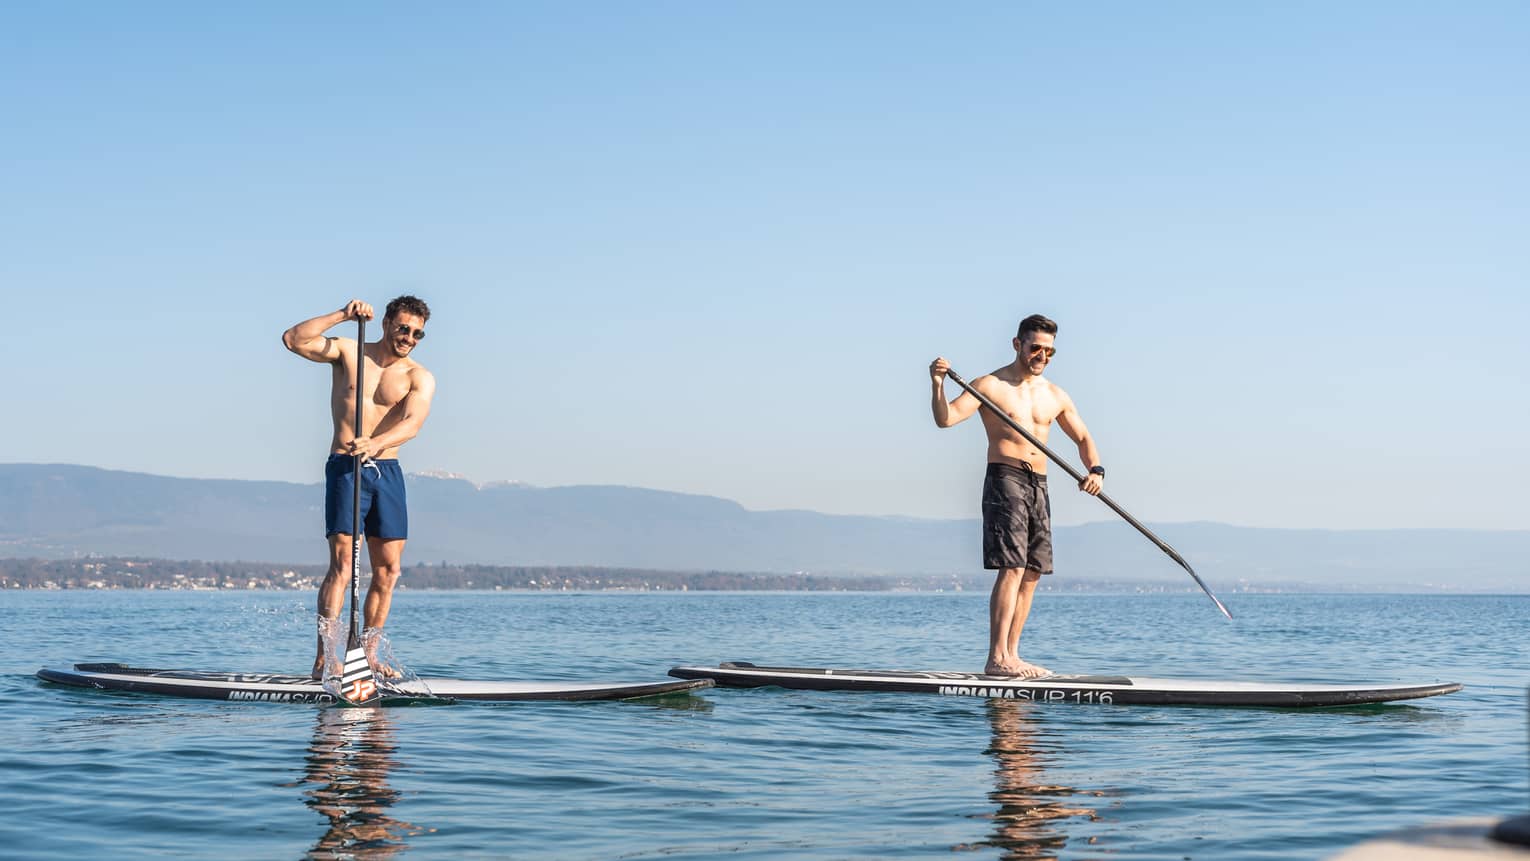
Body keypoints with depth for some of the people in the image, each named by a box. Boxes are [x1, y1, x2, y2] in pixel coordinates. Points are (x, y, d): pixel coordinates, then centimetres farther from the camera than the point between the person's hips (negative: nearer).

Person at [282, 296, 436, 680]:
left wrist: (375, 443, -32)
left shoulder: (420, 378, 4)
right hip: (345, 467, -3)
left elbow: (412, 424, -13)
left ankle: (367, 655, 11)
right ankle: (324, 657, -16)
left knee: (388, 570, 2)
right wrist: (342, 316, -14)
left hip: (387, 471, 3)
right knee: (342, 564, -14)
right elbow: (293, 340, -7)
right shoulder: (348, 352, 5)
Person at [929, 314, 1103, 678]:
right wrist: (937, 384, -32)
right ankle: (996, 658, -17)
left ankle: (1011, 655, 12)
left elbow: (1083, 438, 20)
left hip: (1039, 485, 7)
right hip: (1005, 480, -7)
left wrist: (1095, 469, 1)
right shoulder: (990, 385, -3)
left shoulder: (1055, 396, 15)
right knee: (1012, 569, -16)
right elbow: (946, 418, -14)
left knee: (1032, 573, 6)